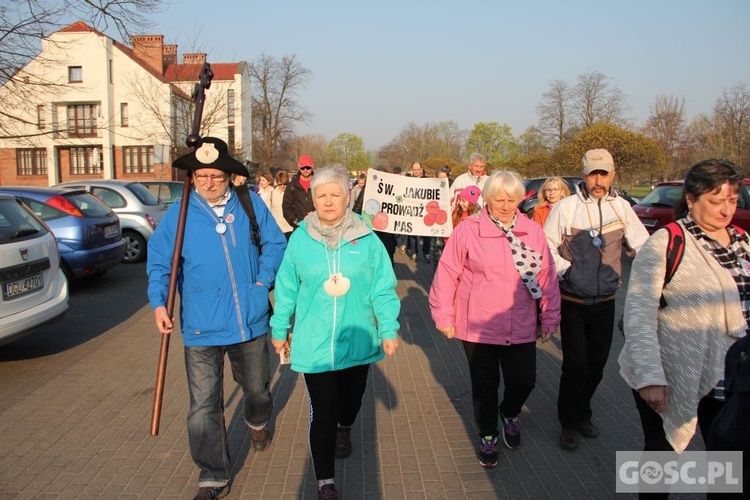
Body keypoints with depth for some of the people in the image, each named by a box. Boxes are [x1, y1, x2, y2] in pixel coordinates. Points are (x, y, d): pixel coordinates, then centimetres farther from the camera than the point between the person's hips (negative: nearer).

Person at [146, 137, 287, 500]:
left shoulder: (251, 204, -2)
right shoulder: (178, 214, -5)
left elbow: (275, 243, 7)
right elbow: (159, 262, -2)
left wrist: (263, 281, -5)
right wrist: (158, 303, -16)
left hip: (250, 321, 2)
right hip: (201, 328, -1)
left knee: (256, 388, 23)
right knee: (204, 406, 0)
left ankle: (257, 423, 57)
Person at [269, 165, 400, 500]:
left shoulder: (365, 239, -8)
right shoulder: (300, 239, -6)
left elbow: (383, 287, -4)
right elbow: (286, 289, 2)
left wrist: (389, 330, -5)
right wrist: (279, 330, 8)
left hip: (358, 340, 2)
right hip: (314, 344, -1)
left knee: (352, 397, 24)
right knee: (322, 414, 1)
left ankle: (344, 431, 59)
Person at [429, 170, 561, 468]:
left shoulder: (533, 231, 1)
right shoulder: (468, 230, -8)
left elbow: (547, 276, 5)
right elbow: (447, 274, -6)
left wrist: (550, 318, 7)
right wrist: (444, 317, -5)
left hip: (520, 328, 3)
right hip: (478, 327, -2)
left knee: (524, 381, 8)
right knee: (485, 386, 10)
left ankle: (509, 414, 44)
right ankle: (488, 436, 36)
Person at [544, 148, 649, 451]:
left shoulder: (621, 207, 0)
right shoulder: (566, 207, -10)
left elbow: (642, 245, 7)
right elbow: (546, 246, -7)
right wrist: (566, 269, -16)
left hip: (605, 301, 4)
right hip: (573, 301, -4)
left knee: (597, 363, 13)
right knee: (575, 364, -2)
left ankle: (582, 413, 36)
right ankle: (568, 423, 18)